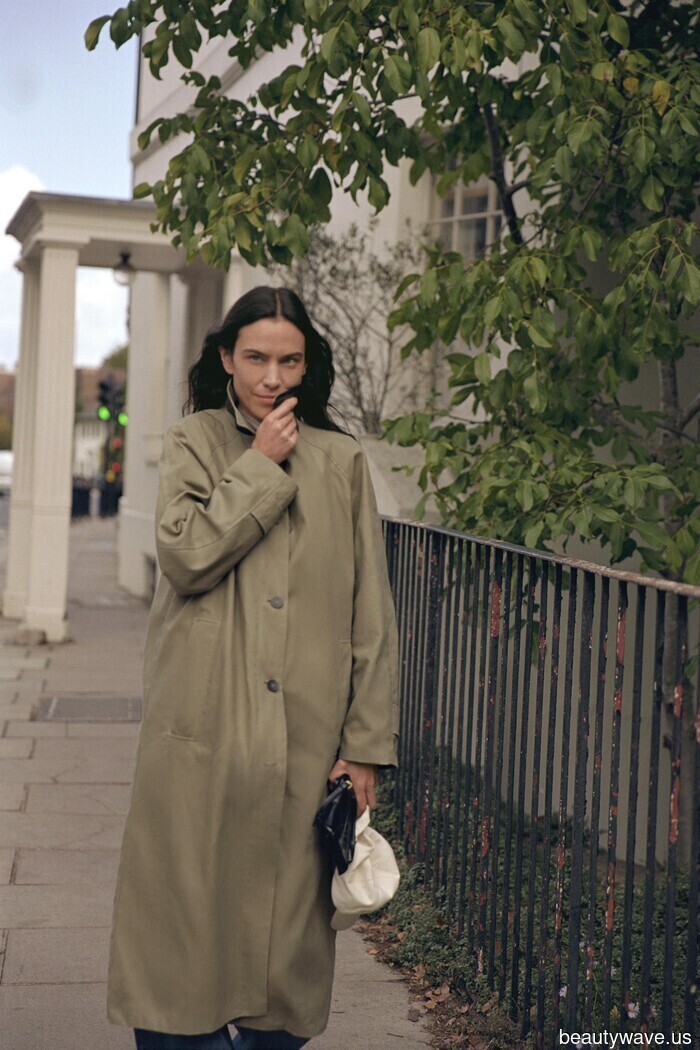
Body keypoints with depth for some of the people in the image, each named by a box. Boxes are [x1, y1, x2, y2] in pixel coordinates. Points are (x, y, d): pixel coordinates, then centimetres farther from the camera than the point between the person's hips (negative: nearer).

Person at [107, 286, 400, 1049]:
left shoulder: (342, 462, 8)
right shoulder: (193, 444, 7)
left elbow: (372, 615, 7)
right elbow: (186, 556, -12)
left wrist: (366, 743, 2)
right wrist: (262, 465, -9)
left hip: (304, 740, 1)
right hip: (201, 736, -1)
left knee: (287, 922, 7)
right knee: (186, 912, 2)